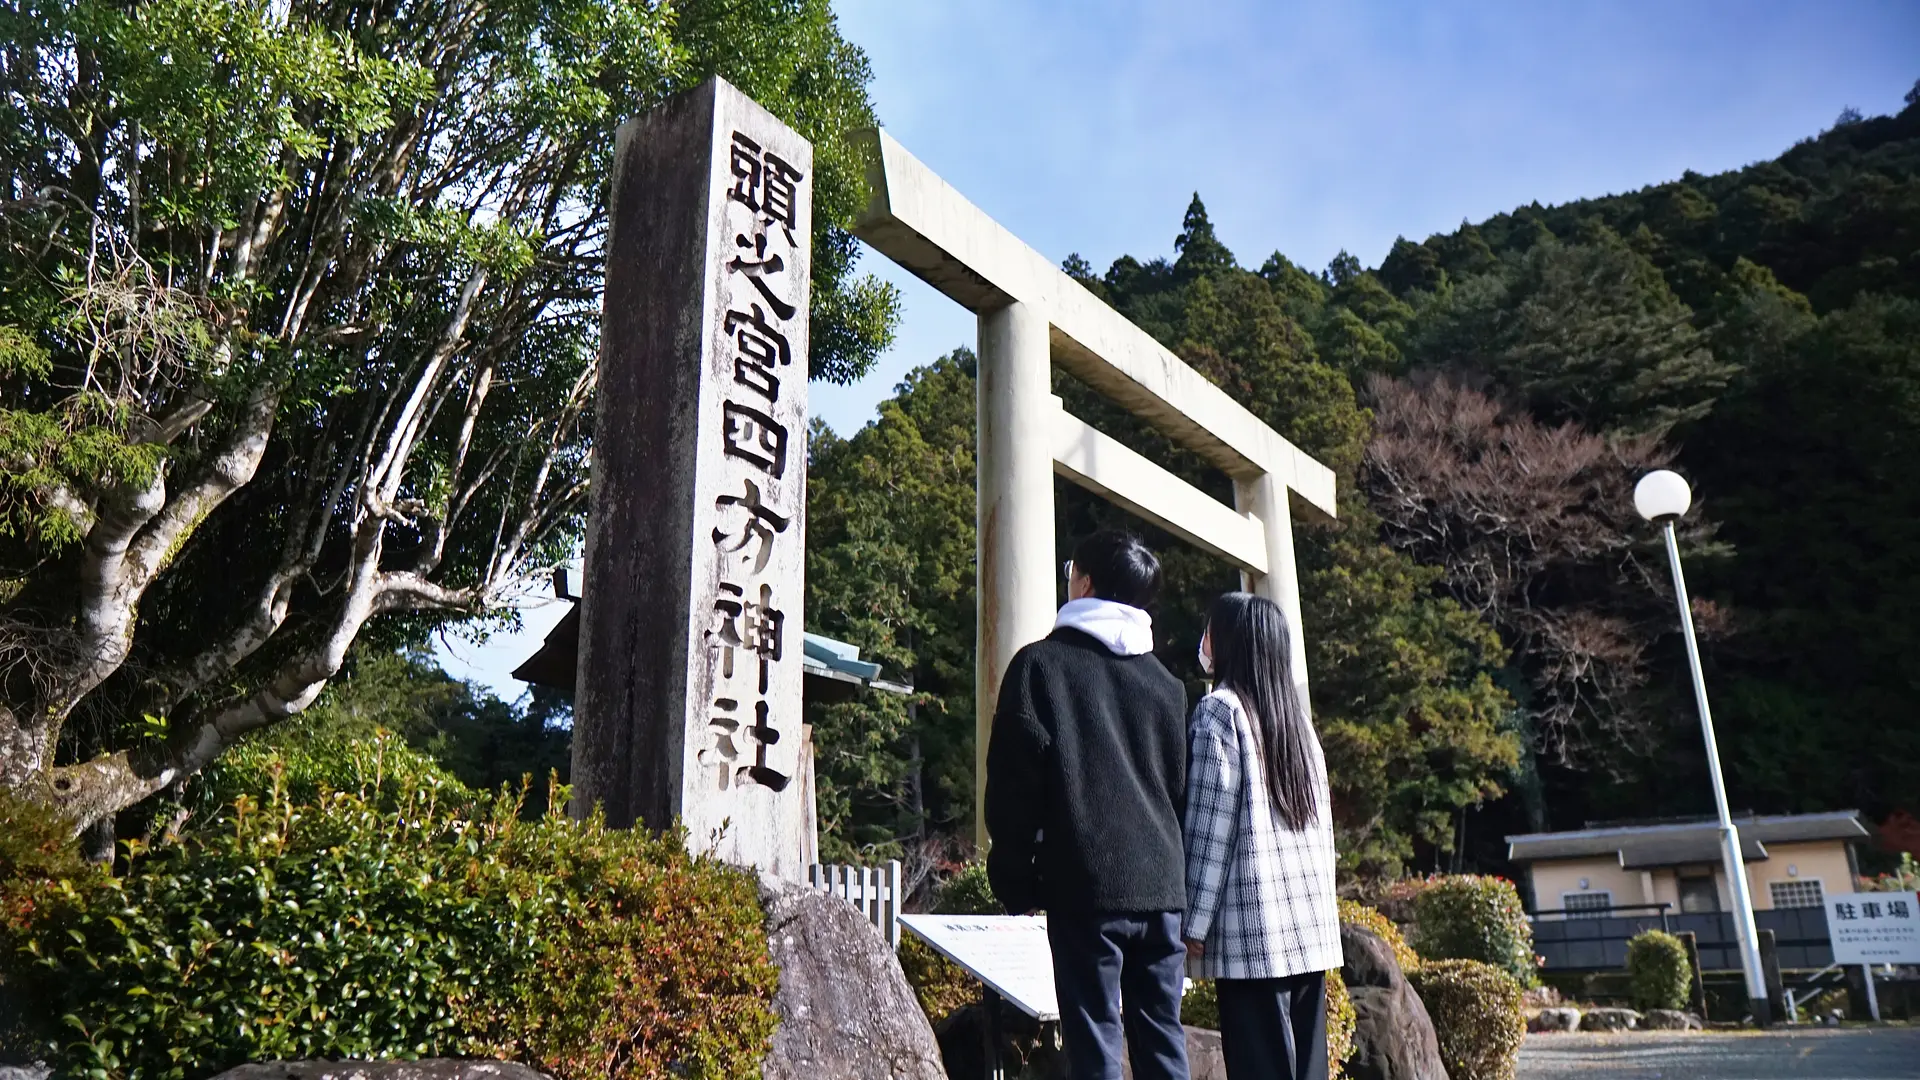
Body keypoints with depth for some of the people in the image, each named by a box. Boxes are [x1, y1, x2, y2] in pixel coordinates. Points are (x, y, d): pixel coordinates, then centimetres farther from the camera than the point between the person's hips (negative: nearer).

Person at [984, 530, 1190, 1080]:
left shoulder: (1041, 663, -2)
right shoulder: (1167, 682, 14)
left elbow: (1013, 780, -4)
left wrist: (1014, 881, 3)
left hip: (1086, 888, -5)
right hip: (1162, 887, 5)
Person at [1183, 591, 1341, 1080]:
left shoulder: (1219, 711, -5)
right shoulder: (1296, 715, 14)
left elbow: (1211, 826, -10)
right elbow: (1323, 823, 14)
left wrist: (1195, 923, -7)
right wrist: (1317, 904, 19)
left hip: (1252, 929, -7)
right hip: (1311, 926, 7)